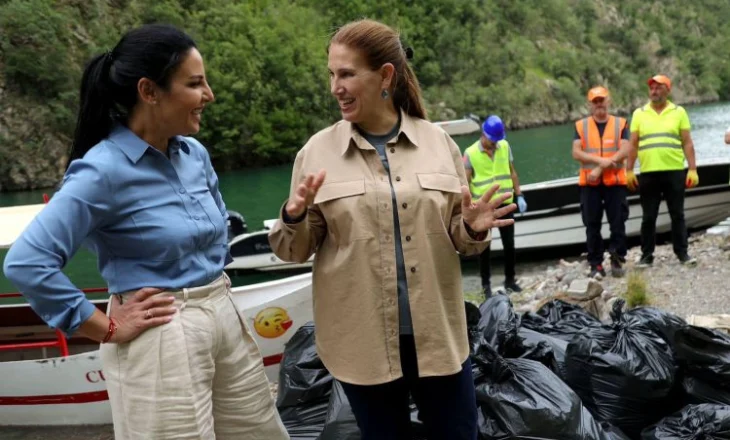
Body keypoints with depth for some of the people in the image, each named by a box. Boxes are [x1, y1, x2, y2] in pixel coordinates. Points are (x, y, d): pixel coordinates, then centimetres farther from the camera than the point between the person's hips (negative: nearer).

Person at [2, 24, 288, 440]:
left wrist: (218, 292, 12)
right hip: (161, 338, -7)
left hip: (225, 317, 7)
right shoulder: (104, 169, -17)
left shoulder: (195, 154, 5)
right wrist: (108, 330, -17)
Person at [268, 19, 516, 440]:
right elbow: (295, 250, 1)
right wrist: (294, 218, -19)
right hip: (362, 339, -1)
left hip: (438, 333, 1)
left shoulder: (437, 141, 1)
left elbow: (457, 236, 9)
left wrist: (473, 229, -13)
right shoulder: (318, 151, -3)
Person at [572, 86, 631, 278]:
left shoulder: (620, 124, 4)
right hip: (589, 182, 1)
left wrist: (600, 168, -15)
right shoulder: (581, 126, 6)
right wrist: (601, 160, -18)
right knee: (592, 225, 2)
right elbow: (576, 153, -4)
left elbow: (624, 151, -7)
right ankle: (596, 264, 8)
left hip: (615, 181, -1)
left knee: (618, 223, 0)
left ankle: (617, 260, 10)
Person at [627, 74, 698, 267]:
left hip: (675, 172, -1)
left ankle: (682, 252, 14)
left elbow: (687, 143, 4)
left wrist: (692, 169, -3)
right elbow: (633, 145, 7)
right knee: (648, 217, 5)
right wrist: (629, 171, 0)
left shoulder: (679, 112, 6)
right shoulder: (639, 113, 8)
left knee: (677, 215, 5)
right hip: (647, 173, 1)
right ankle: (647, 255, 12)